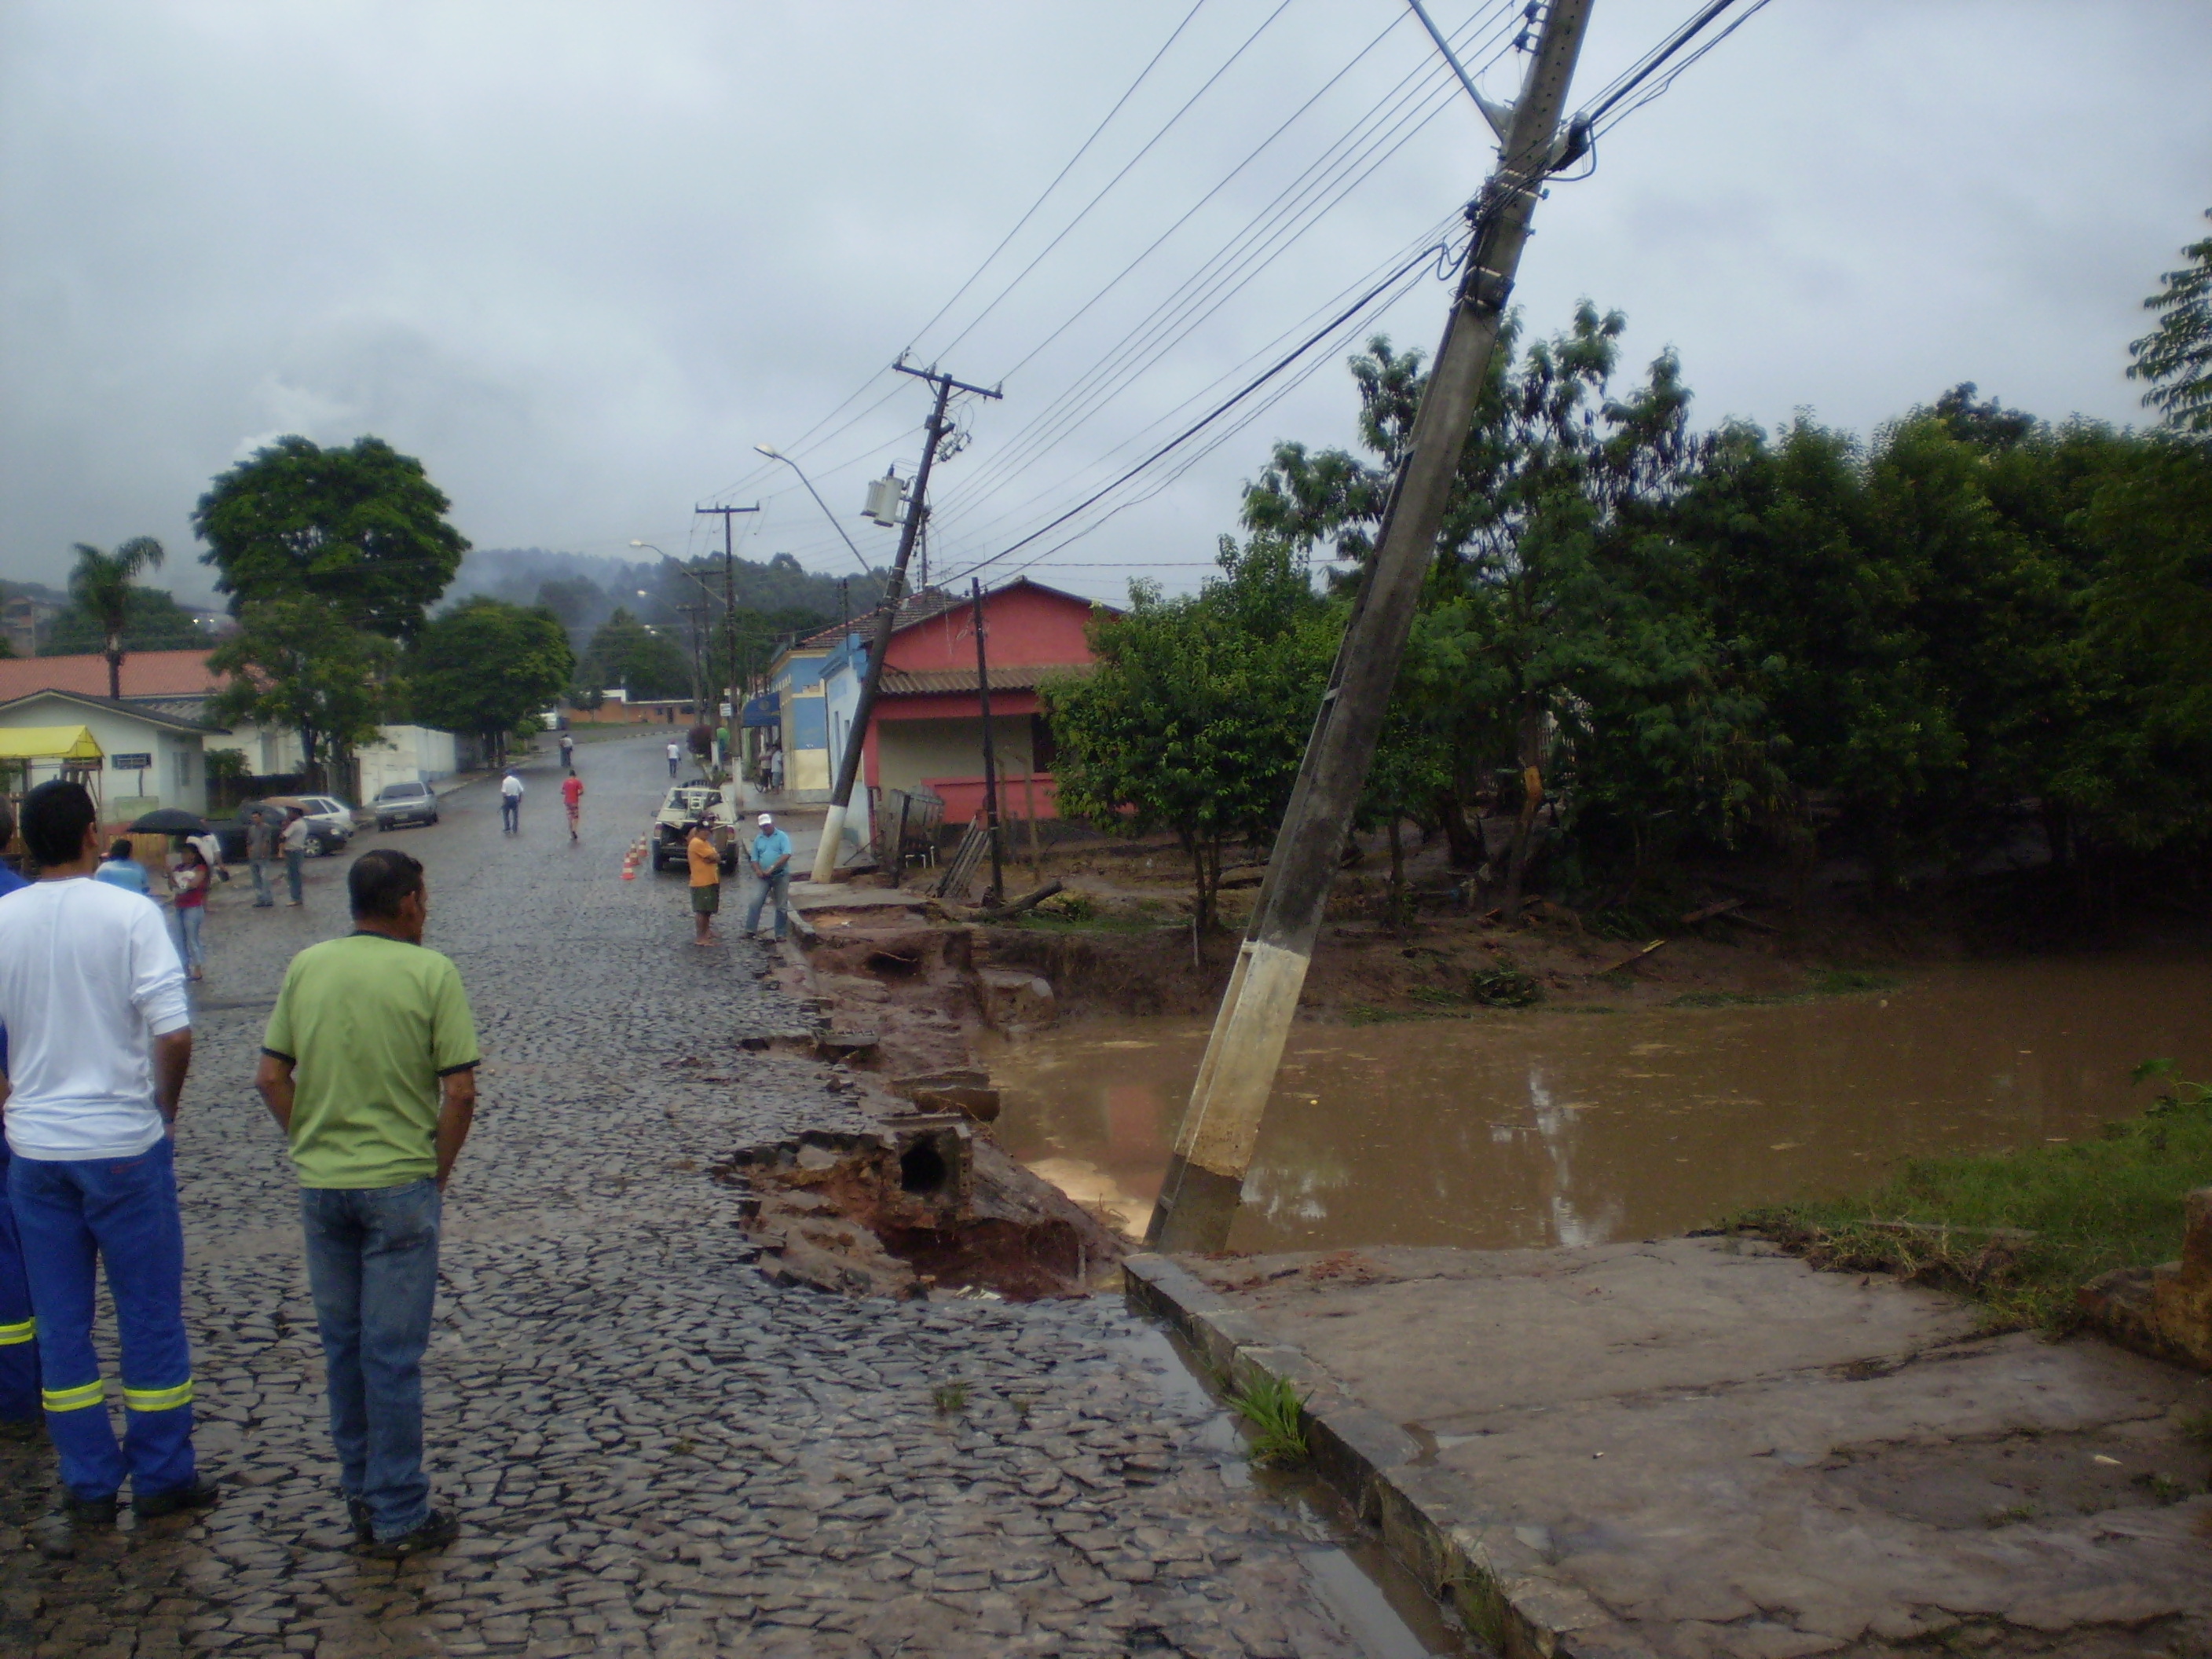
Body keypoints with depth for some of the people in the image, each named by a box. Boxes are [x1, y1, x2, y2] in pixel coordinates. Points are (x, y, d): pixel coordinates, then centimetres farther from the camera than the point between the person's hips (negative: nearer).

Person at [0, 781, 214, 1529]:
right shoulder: (130, 914, -12)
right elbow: (174, 1032, -18)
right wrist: (166, 1107, -1)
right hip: (125, 1145, -3)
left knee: (61, 1324, 13)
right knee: (151, 1318, 9)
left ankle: (89, 1485, 21)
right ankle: (162, 1476, 18)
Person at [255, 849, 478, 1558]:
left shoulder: (306, 967, 2)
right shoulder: (431, 973, -11)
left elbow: (272, 1078, 4)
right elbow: (460, 1093, -13)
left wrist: (311, 1146, 12)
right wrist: (438, 1173, 0)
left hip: (320, 1184, 5)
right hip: (399, 1185, -4)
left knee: (342, 1346, 17)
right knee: (393, 1354, 4)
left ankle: (361, 1495, 29)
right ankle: (398, 1516, 12)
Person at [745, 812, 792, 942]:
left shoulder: (782, 837, -3)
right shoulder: (758, 839, 10)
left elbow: (787, 855, -15)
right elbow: (754, 858, 12)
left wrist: (772, 868, -22)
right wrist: (758, 870, -10)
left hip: (781, 875, -3)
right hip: (764, 877, 3)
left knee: (782, 906, 1)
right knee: (755, 902, -11)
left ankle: (780, 934, 8)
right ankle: (751, 930, -7)